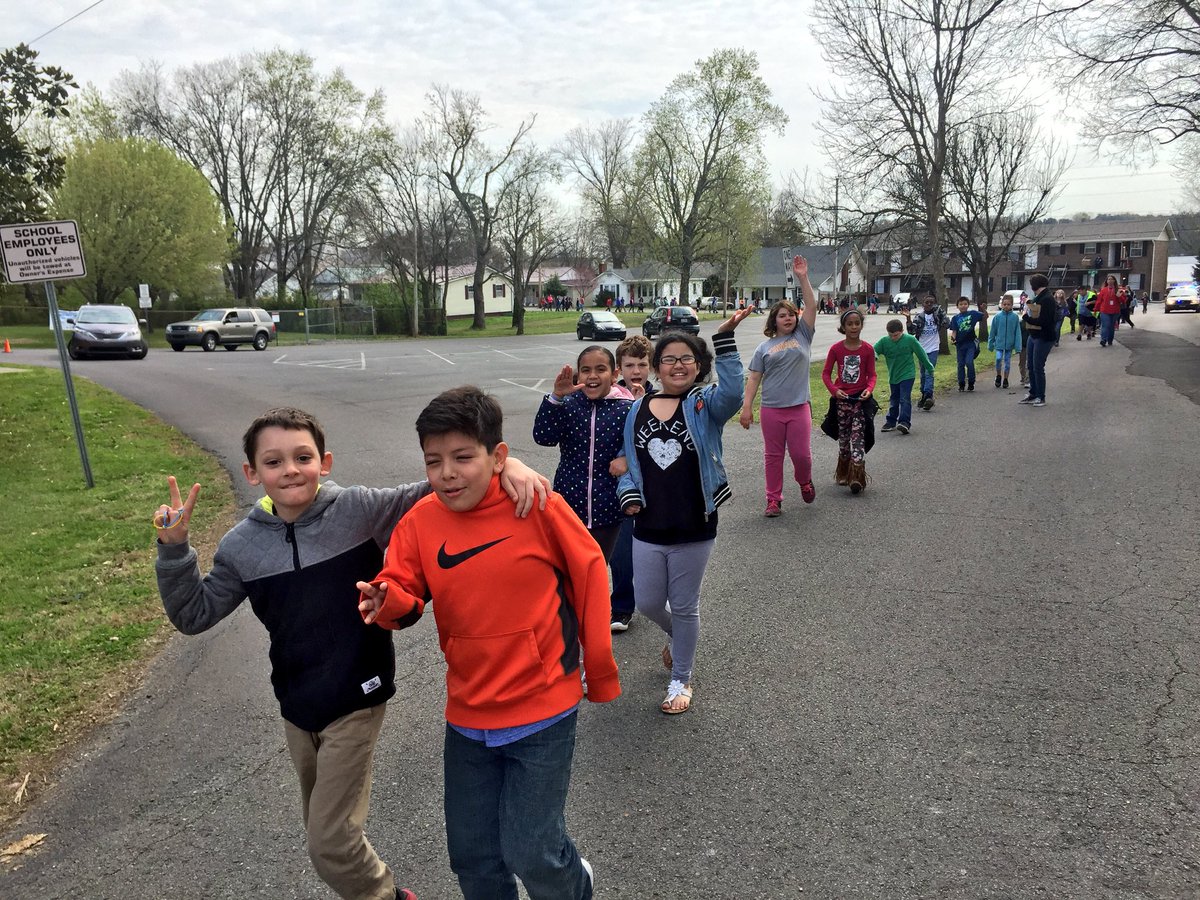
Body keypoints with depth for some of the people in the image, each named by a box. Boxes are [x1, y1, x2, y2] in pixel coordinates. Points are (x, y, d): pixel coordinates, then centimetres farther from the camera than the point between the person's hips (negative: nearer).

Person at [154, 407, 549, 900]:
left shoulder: (359, 510, -14)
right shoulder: (242, 546, -4)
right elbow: (193, 614, 6)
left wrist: (503, 464, -31)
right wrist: (174, 549, -7)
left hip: (355, 703, -5)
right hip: (296, 709, 5)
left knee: (332, 846, 0)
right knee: (324, 832, 21)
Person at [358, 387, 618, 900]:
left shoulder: (537, 507, -17)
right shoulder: (420, 521, -7)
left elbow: (589, 573, -6)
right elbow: (405, 595, -6)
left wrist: (600, 674, 1)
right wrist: (389, 602, -31)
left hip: (542, 710, -4)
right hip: (468, 716, 4)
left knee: (531, 852, 3)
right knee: (471, 855, 16)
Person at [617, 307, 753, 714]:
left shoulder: (704, 405, -7)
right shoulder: (638, 411, 3)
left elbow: (732, 393, -29)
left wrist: (725, 339, -36)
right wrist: (629, 494, -6)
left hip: (694, 530, -3)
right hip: (648, 529, 3)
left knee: (684, 607, 11)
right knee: (648, 603, 14)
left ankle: (680, 680, 32)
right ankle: (677, 636, 49)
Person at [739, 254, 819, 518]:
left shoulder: (803, 336, 7)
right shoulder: (765, 347, 6)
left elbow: (811, 306, -3)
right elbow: (754, 378, 5)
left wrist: (802, 277, -10)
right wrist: (747, 407, -1)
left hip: (799, 407, 0)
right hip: (771, 409, 0)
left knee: (801, 453, 0)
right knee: (773, 455, 6)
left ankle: (805, 481, 32)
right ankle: (774, 499, 16)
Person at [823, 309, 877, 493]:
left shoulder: (868, 349, -3)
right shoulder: (836, 349, -3)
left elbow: (871, 374, 3)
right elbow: (826, 373, 2)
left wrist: (869, 389, -16)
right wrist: (834, 390, -14)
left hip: (860, 398, -1)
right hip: (841, 398, 1)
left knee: (858, 436, -9)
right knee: (843, 437, 11)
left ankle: (857, 476, -12)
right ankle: (843, 473, 25)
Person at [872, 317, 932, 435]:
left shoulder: (910, 340, -12)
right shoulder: (884, 341, -7)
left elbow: (921, 354, -1)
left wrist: (929, 367, 9)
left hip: (907, 375, -4)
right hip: (893, 376, 4)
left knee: (905, 399, -12)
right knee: (894, 400, 15)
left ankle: (905, 422, -15)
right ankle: (891, 422, 25)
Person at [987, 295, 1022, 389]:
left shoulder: (1015, 317, -6)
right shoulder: (997, 316, -5)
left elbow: (1017, 332, -5)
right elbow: (992, 331, 3)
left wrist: (1018, 346, -8)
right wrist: (991, 344, 6)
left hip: (1009, 344, 0)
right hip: (999, 343, 0)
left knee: (1007, 362, 8)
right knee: (998, 358, -14)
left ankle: (1005, 379, 22)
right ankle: (998, 376, 9)